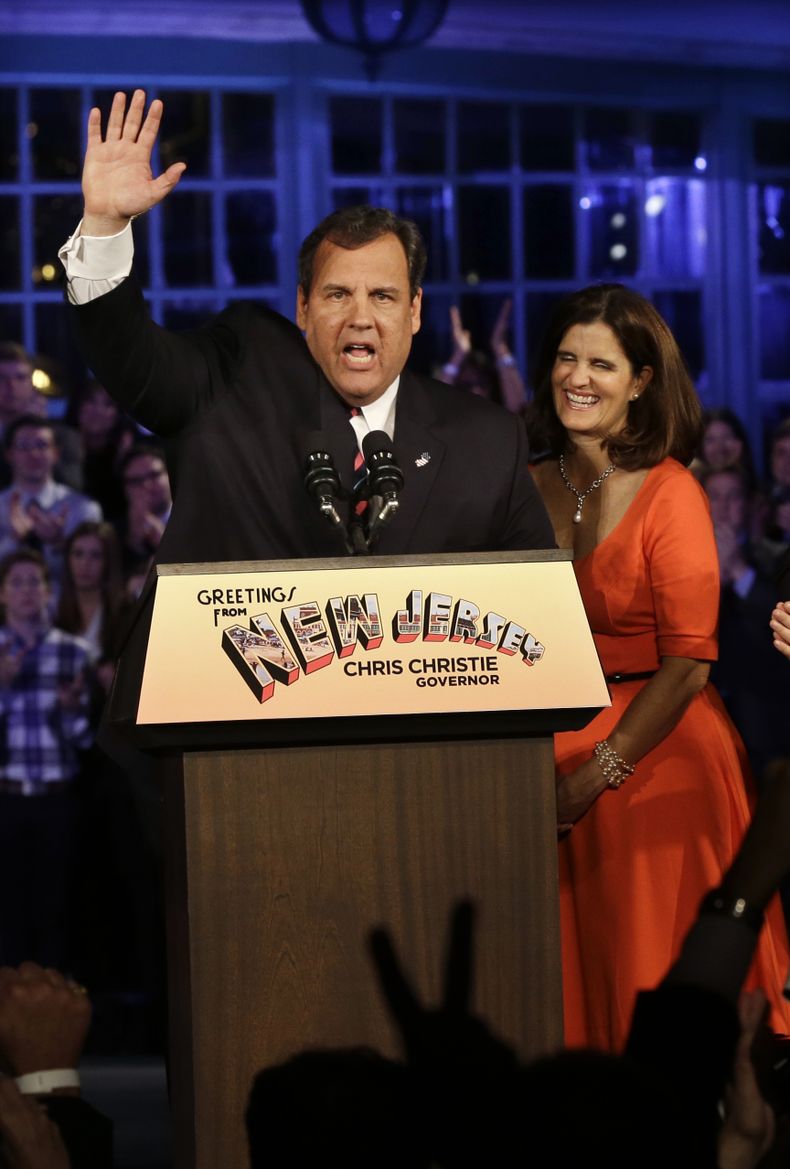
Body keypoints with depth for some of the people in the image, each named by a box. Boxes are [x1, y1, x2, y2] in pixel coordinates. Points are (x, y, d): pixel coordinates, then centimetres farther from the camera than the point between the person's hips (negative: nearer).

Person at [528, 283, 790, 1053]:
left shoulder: (669, 493, -10)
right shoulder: (534, 486, 6)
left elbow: (689, 662, -14)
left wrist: (599, 773, -16)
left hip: (656, 758, -5)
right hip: (550, 756, 5)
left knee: (649, 976, 0)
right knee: (569, 981, 7)